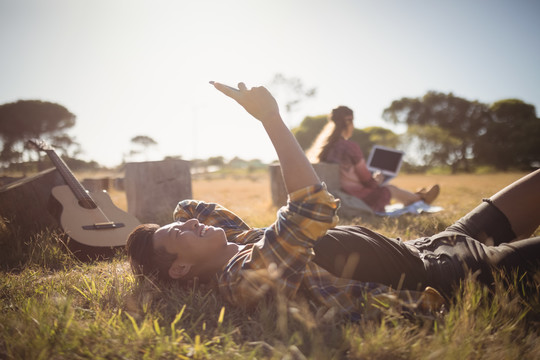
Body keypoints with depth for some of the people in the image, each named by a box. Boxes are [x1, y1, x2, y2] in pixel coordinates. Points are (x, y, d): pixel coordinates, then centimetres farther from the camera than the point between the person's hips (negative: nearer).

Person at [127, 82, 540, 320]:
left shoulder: (238, 240, 4)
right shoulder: (245, 276, -25)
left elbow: (192, 205, 23)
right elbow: (312, 207, -37)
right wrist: (271, 117, -31)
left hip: (420, 249, 9)